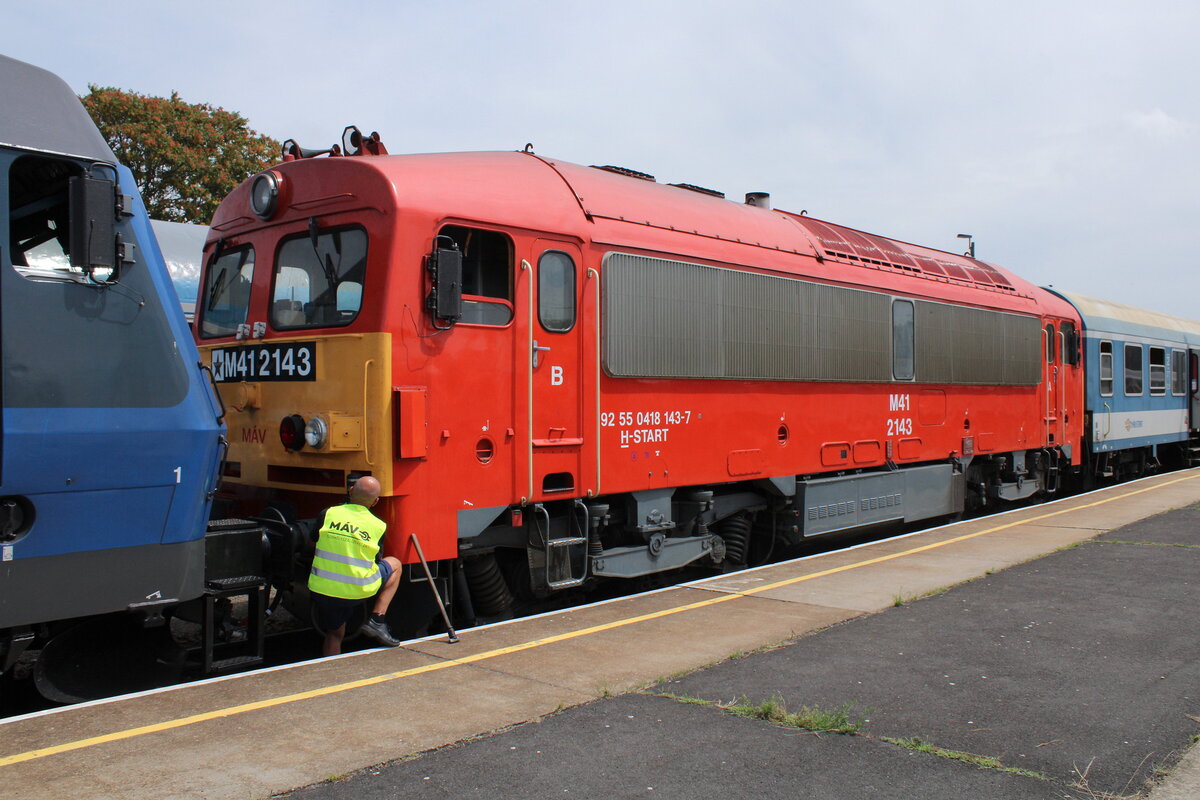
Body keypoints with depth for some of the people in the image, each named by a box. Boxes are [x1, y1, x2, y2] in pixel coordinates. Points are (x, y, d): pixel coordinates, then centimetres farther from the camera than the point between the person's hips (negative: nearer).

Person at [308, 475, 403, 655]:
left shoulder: (328, 513, -1)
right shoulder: (379, 526, -3)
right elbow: (376, 562, 8)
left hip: (321, 590, 2)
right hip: (357, 592, -2)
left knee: (334, 634, 24)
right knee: (394, 564, 21)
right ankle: (376, 619, 12)